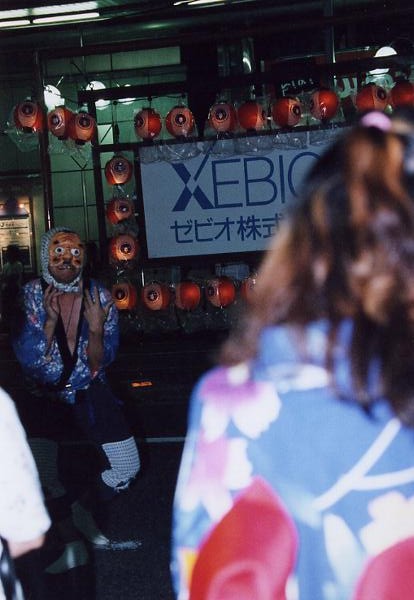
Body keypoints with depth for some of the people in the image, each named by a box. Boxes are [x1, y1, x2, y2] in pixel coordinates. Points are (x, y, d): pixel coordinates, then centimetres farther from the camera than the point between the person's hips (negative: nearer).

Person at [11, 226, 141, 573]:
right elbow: (28, 358, -16)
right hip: (43, 398, -2)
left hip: (90, 394, 2)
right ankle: (73, 547, 13)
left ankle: (82, 510, 24)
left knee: (128, 467, -4)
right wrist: (51, 320, -27)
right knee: (45, 477, -10)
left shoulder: (99, 296, -7)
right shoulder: (30, 295, -10)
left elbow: (101, 362, -8)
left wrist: (96, 329, -26)